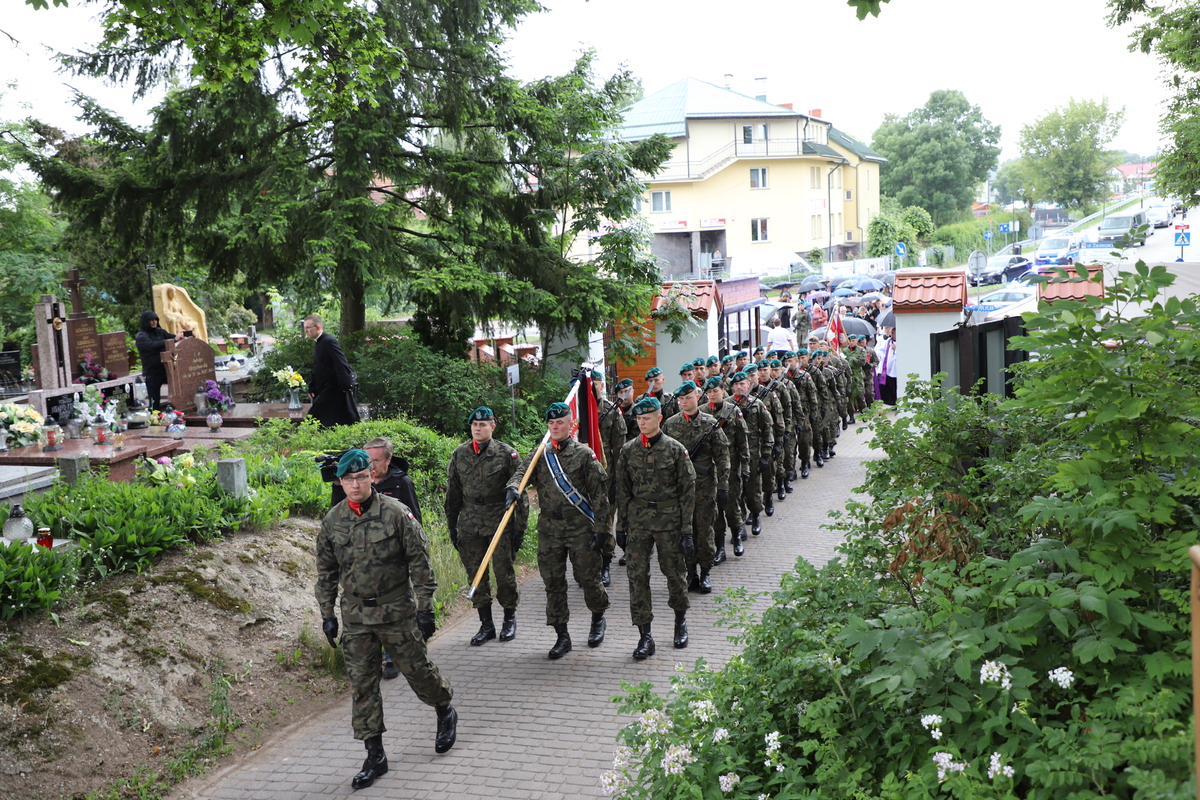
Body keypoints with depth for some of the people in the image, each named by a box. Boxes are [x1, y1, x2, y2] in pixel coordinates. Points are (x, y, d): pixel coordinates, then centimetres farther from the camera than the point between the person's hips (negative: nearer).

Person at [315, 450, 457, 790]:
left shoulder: (396, 513, -11)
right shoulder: (332, 521, 1)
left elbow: (420, 563, -8)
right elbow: (326, 572, 11)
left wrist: (425, 608, -10)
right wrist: (327, 615, 9)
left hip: (398, 612, -3)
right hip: (356, 618, 3)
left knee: (419, 672, 8)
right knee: (362, 685, 4)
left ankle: (446, 713, 39)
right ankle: (375, 756, 15)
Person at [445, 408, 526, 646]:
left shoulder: (506, 453, -4)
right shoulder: (459, 454, 6)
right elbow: (453, 493, 13)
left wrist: (520, 527, -6)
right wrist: (452, 526, 11)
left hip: (500, 524, -3)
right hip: (469, 526, 3)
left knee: (504, 573, 3)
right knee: (476, 576, 6)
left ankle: (509, 618, 24)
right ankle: (486, 624, 18)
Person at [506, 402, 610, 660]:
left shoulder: (584, 454, -3)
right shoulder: (540, 455, 8)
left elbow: (600, 494, -4)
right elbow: (522, 472, -6)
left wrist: (599, 529, -9)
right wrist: (513, 487, -31)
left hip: (581, 529, -3)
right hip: (549, 530, 3)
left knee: (588, 578, 5)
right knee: (553, 583, 5)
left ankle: (598, 619, 33)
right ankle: (562, 636, 15)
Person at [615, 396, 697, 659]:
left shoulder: (675, 450, -4)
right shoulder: (628, 450, 4)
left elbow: (688, 491, -4)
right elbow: (622, 490, 9)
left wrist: (686, 530, -8)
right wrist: (621, 525, 6)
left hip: (669, 519, -2)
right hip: (638, 520, 2)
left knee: (674, 571, 8)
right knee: (637, 575, -3)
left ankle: (681, 620, 35)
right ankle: (644, 636, 3)